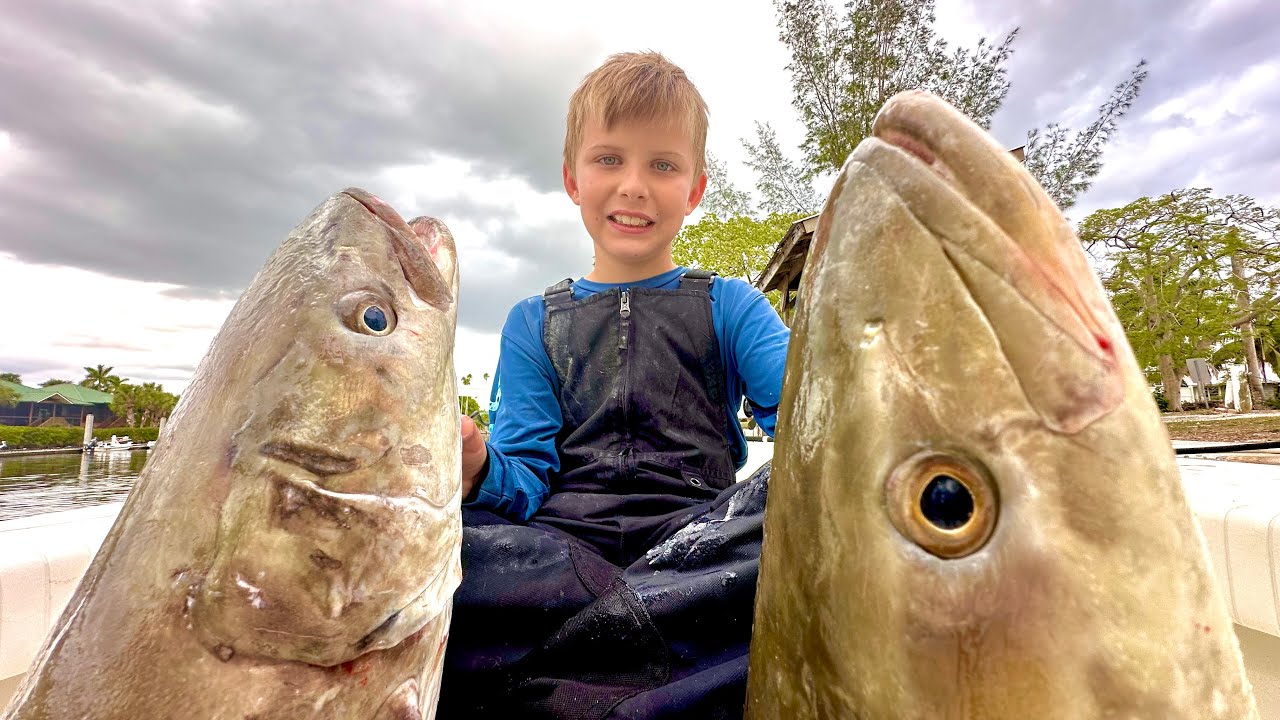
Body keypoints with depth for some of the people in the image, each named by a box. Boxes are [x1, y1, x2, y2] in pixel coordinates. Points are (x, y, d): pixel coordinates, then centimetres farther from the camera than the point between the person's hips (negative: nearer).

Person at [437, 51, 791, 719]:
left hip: (699, 534, 0)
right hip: (560, 542, 2)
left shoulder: (731, 306, 13)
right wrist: (480, 472, -17)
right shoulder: (533, 324, 16)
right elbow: (528, 478, 7)